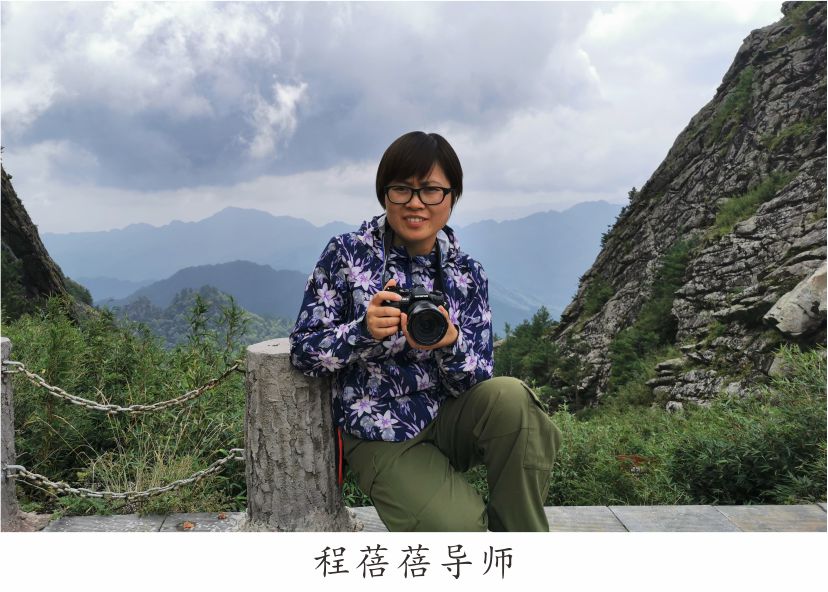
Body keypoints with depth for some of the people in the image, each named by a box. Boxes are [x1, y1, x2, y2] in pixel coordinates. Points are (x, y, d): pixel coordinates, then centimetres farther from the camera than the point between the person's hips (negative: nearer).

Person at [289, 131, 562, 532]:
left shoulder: (468, 274, 1)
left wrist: (449, 344, -27)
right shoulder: (346, 254, -6)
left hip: (452, 418, 3)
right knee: (461, 528, -26)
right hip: (385, 438, -3)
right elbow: (303, 351, -8)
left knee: (510, 397, -29)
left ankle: (525, 546, -8)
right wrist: (365, 331, -28)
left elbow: (478, 381, -4)